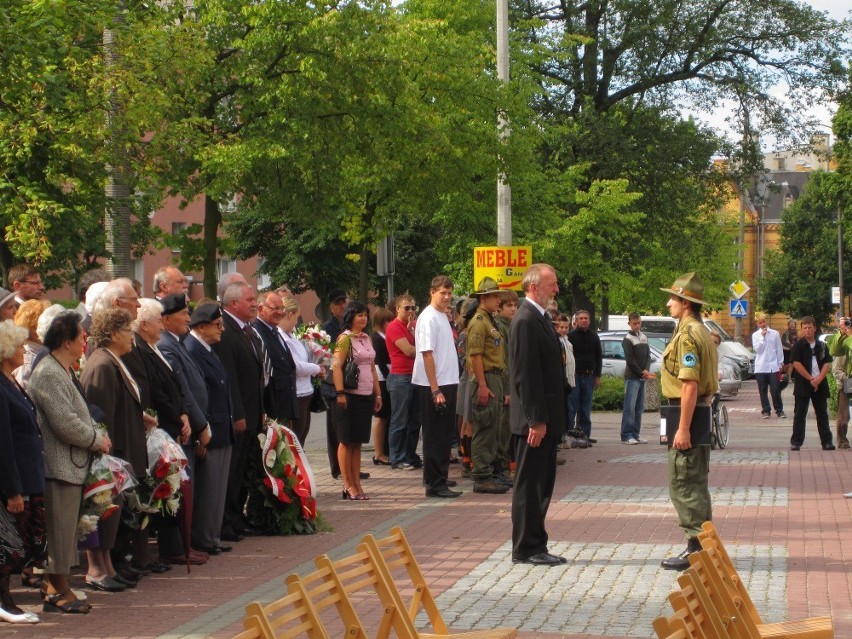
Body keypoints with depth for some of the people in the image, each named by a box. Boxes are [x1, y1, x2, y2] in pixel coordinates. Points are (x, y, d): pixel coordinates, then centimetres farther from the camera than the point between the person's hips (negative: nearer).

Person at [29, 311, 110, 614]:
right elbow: (65, 424, -22)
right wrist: (97, 439, -10)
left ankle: (56, 585, 20)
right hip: (59, 466, -10)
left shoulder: (66, 371, 15)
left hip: (71, 464, 10)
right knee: (60, 529, -3)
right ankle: (59, 591, 4)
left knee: (64, 529, 13)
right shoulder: (48, 374, -18)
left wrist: (97, 435, 8)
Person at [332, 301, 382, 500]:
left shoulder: (367, 339, 15)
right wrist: (340, 393, -22)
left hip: (366, 396, 7)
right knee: (347, 442, 0)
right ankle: (348, 485, 3)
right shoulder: (345, 338, -8)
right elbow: (336, 367, -15)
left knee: (357, 442, 9)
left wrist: (378, 394, 16)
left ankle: (356, 485, 12)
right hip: (350, 396, -7)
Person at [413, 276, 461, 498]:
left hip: (447, 383, 9)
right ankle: (435, 484, -3)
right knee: (435, 436, -5)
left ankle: (439, 478, 23)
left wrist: (453, 386, 15)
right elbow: (427, 355, -18)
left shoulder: (443, 317, 14)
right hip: (434, 386, -9)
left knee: (444, 435, 14)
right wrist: (436, 390, -21)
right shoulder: (428, 318, -13)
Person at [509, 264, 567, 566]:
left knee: (541, 485, 13)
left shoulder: (540, 318, 16)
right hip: (535, 420, -10)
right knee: (529, 484, -3)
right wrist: (536, 421, -22)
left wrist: (547, 419, 17)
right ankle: (526, 549, 3)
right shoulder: (526, 321, -16)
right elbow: (526, 375, -21)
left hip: (545, 419, 10)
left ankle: (535, 546, 20)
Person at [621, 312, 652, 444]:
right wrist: (642, 373, -9)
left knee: (639, 408, 7)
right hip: (632, 377, -7)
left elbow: (648, 355, 12)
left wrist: (646, 370, -5)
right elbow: (630, 360, -11)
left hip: (642, 377, 7)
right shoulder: (628, 339, -6)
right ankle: (626, 436, -11)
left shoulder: (643, 337, 15)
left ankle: (636, 434, 10)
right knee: (630, 407, -10)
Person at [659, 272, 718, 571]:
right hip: (702, 414, 11)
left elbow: (690, 385, -24)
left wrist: (683, 429, -24)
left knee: (682, 484, -7)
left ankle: (696, 549, -6)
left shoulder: (687, 334, -18)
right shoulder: (702, 332, 15)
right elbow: (710, 380, 21)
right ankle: (703, 544, 21)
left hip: (687, 415, -11)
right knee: (696, 483, 16)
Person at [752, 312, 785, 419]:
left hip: (773, 366, -1)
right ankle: (766, 411, 12)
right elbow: (757, 349, -6)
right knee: (763, 390, 5)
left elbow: (779, 349, 7)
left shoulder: (775, 333, 3)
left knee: (775, 390, -4)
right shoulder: (755, 335, 5)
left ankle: (779, 410, 7)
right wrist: (762, 337, -9)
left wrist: (780, 363, 6)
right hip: (760, 367, 1)